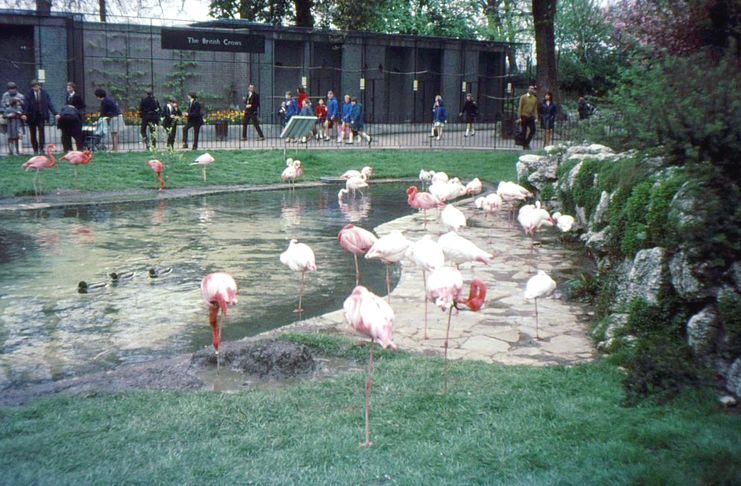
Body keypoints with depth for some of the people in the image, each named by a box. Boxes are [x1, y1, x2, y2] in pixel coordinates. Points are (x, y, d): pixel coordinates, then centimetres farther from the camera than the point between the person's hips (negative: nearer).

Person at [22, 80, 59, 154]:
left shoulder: (44, 93, -1)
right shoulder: (29, 94, -3)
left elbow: (50, 103, -2)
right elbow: (26, 105, -10)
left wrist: (55, 113, -12)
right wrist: (24, 114, -26)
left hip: (41, 115, 0)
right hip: (31, 116, 0)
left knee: (41, 130, -14)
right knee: (33, 133, 5)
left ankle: (41, 148, -10)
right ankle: (35, 149, 15)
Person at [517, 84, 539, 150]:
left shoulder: (535, 98, 9)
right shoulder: (523, 97, 0)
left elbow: (535, 108, 10)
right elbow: (520, 107, -2)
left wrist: (536, 117, 1)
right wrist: (519, 117, -8)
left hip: (531, 117, 3)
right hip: (524, 116, -3)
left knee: (533, 130, -8)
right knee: (524, 132, 1)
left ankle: (527, 143, 10)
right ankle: (524, 146, 10)